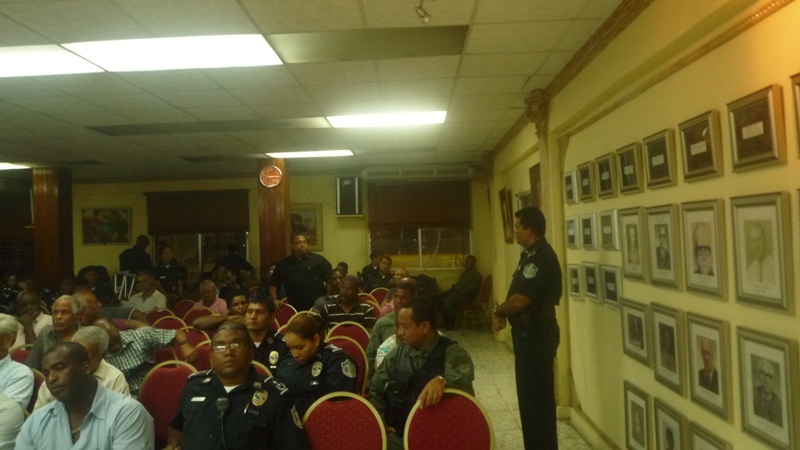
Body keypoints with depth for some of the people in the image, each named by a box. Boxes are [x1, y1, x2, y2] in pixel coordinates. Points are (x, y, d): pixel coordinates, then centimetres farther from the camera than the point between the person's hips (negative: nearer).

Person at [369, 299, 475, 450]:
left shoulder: (451, 352, -4)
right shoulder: (398, 352, 10)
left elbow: (464, 378, -24)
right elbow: (376, 389, 16)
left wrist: (442, 380, -44)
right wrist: (379, 423, 3)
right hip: (396, 434, 3)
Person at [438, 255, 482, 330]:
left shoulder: (476, 274, -8)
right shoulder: (465, 272, 22)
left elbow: (473, 287, -22)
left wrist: (461, 291, -24)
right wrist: (452, 289, 6)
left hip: (466, 296, -10)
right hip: (457, 292, 10)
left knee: (448, 301, -31)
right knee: (440, 298, -5)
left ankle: (451, 324, -19)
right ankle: (446, 321, -2)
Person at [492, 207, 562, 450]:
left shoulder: (542, 257, -21)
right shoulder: (530, 254, 12)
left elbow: (520, 300, -24)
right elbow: (517, 294, 18)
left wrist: (498, 311, -6)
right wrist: (503, 314, 2)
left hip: (536, 334, -10)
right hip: (528, 332, 10)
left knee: (537, 396, -1)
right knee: (529, 393, 18)